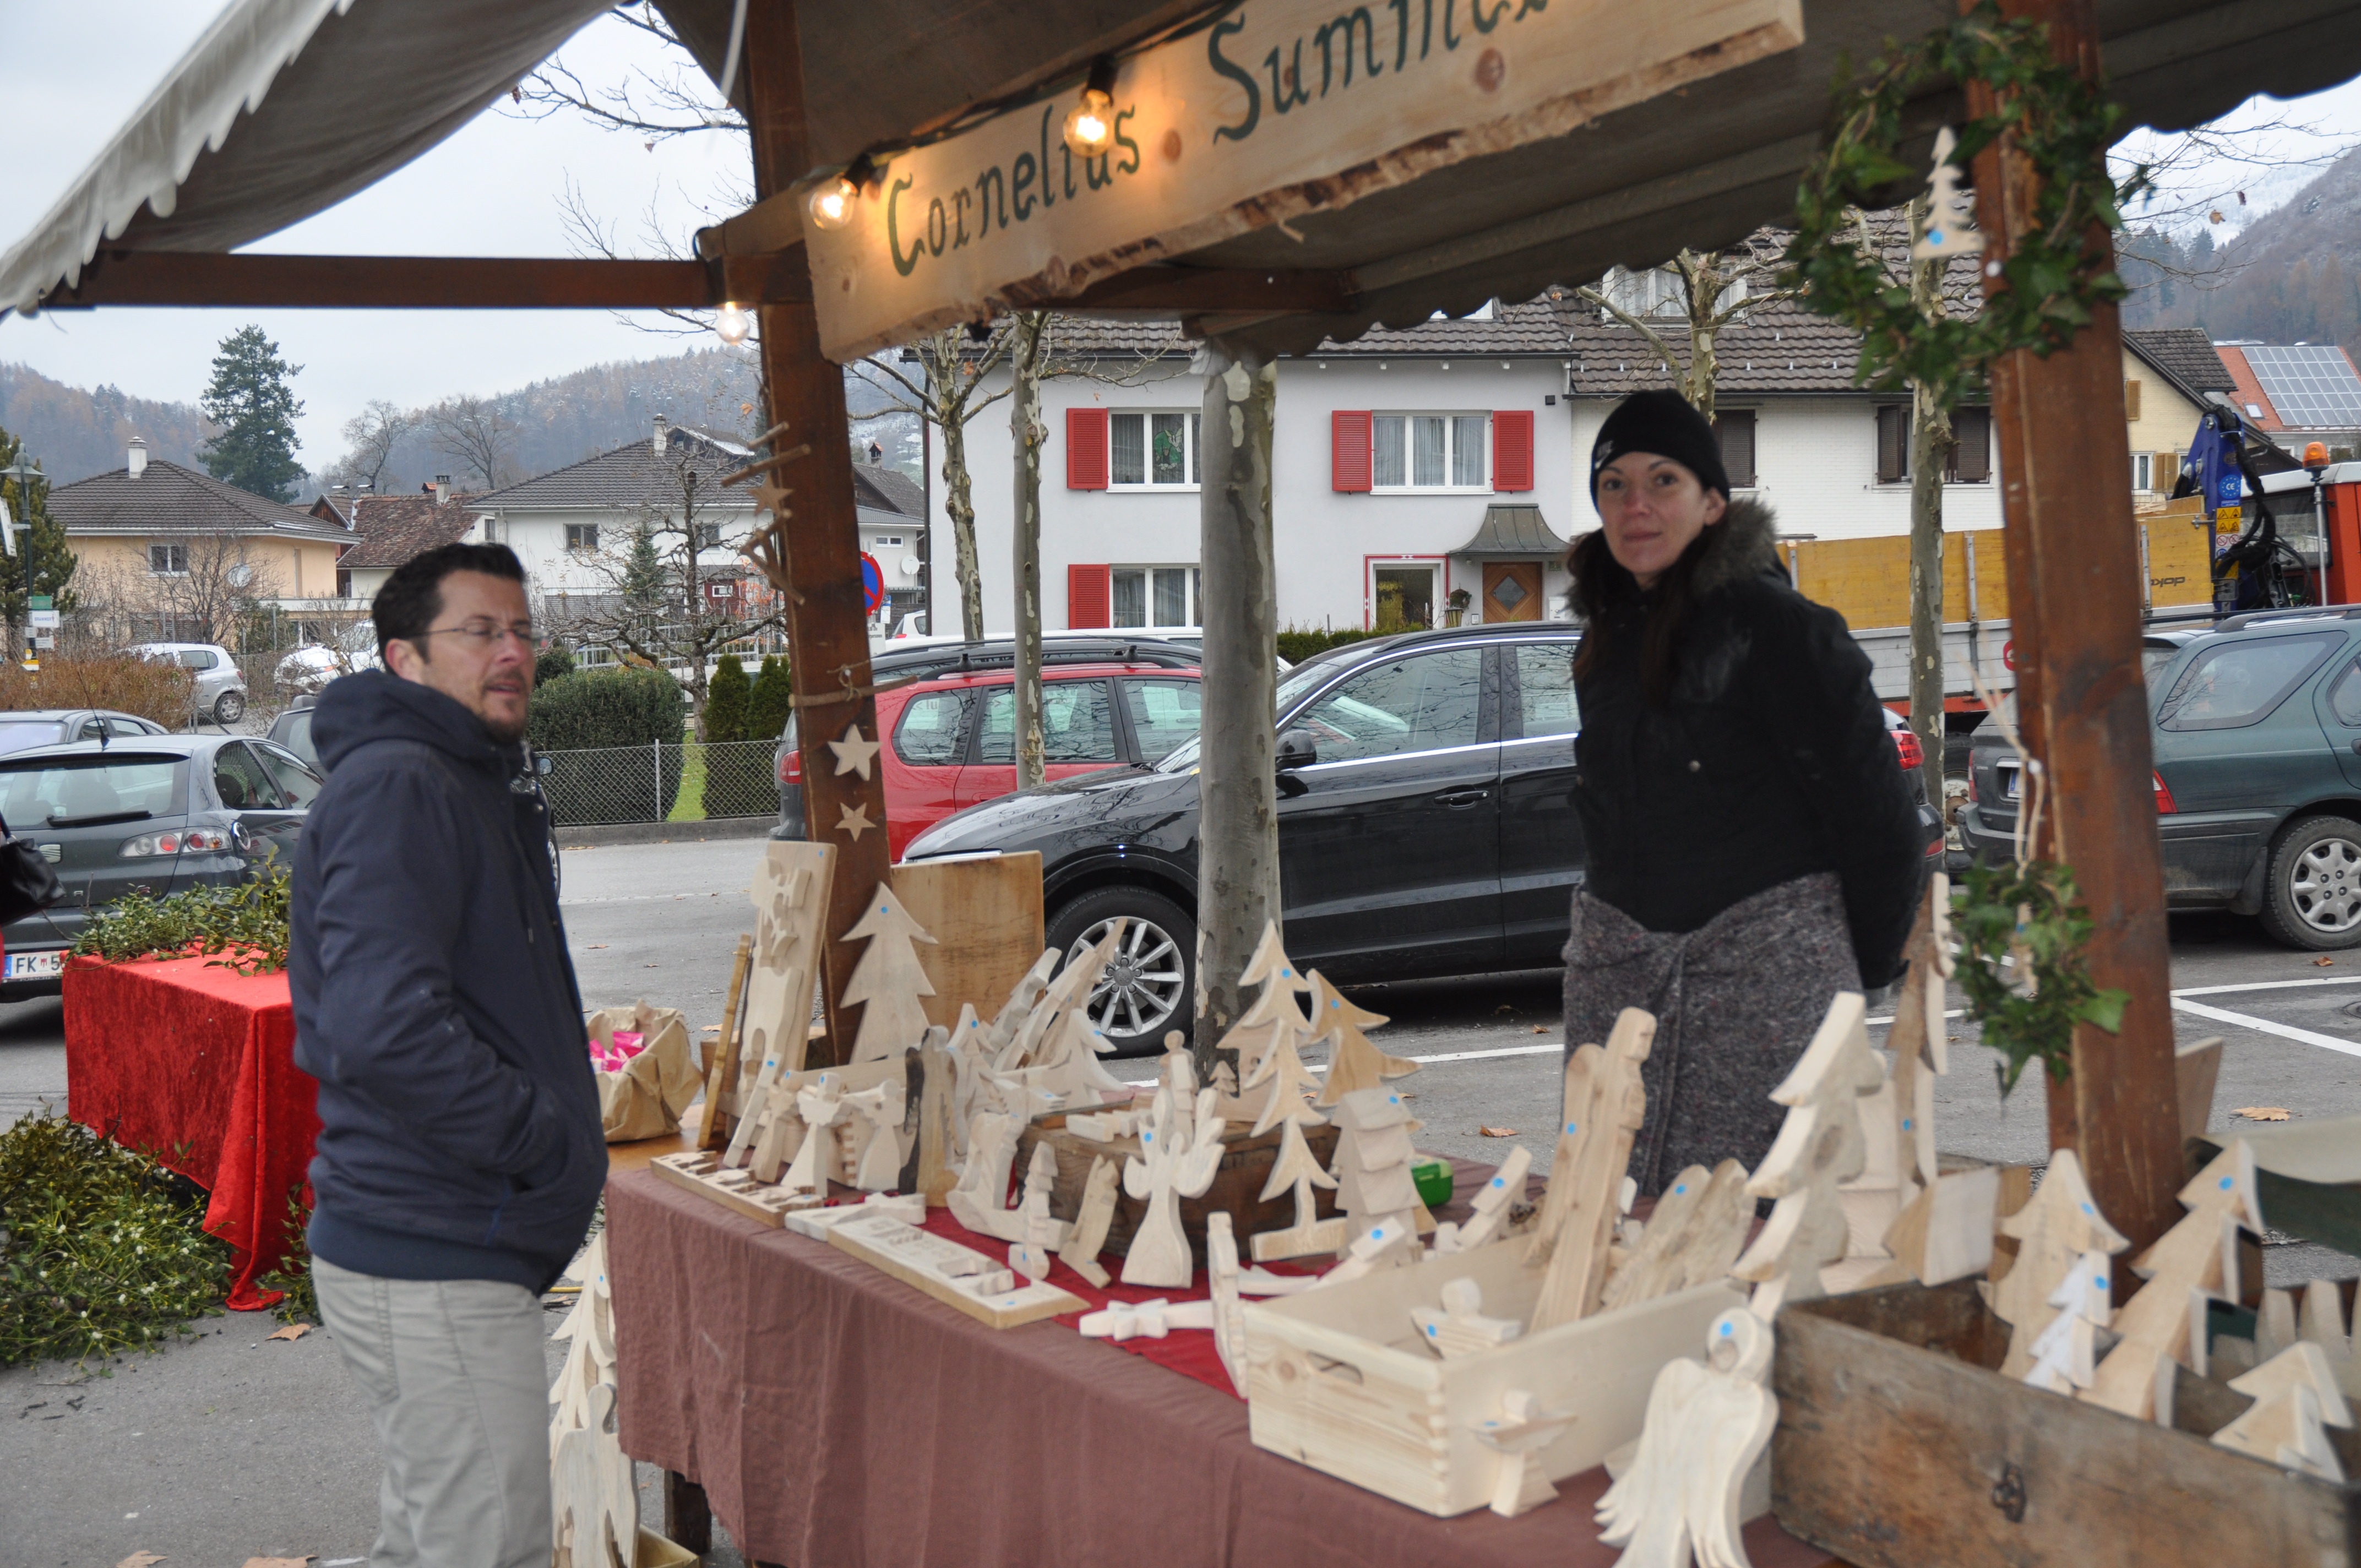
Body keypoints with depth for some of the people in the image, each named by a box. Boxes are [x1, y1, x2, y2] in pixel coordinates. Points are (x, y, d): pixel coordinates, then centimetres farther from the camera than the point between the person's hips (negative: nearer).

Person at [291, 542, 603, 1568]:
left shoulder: (478, 786, 18)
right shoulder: (393, 788, -16)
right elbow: (386, 1031, -28)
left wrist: (560, 1129, 11)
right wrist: (552, 1139, -19)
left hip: (455, 1248, 11)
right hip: (432, 1262, -11)